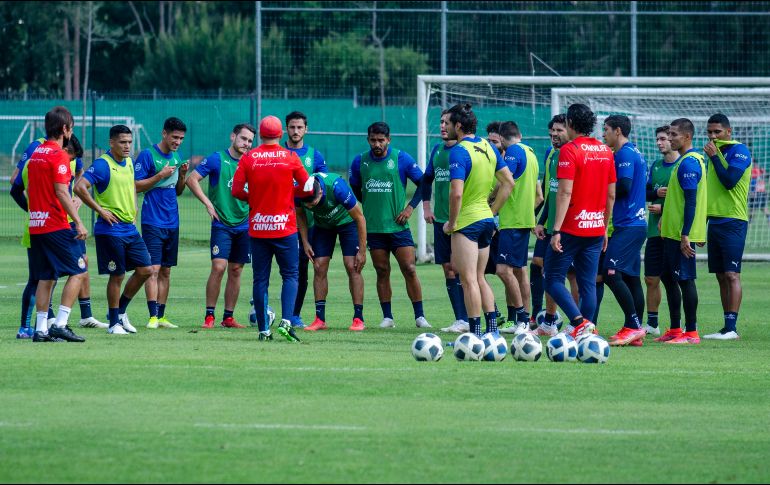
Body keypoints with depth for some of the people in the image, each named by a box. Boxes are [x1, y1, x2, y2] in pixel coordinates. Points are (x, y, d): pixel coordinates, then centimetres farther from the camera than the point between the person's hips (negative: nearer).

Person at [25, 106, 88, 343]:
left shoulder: (35, 154, 13)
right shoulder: (59, 156, -12)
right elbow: (61, 192, -18)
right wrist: (78, 222, -17)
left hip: (36, 225, 8)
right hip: (56, 225, -8)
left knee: (45, 277, 10)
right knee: (77, 272, -2)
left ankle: (41, 329, 5)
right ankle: (60, 324, -10)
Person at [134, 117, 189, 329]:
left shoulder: (176, 156, 13)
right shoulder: (148, 155, -7)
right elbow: (136, 186, -10)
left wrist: (182, 175, 0)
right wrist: (160, 176, -17)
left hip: (172, 223, 7)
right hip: (153, 222, -7)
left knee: (166, 271, 8)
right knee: (154, 269, -12)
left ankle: (161, 316, 12)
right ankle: (153, 317, -15)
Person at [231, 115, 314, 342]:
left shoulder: (248, 158, -2)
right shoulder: (290, 157, -3)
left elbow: (237, 190, -4)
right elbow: (307, 188, 0)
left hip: (257, 228, 1)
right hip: (285, 227, -1)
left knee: (260, 279, 6)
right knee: (290, 275, 6)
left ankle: (263, 330, 4)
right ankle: (286, 321, -13)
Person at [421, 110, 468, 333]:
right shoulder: (437, 150, 12)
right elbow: (427, 179, 26)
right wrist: (426, 206, 17)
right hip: (440, 219, 7)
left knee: (458, 267, -9)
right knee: (448, 269, 6)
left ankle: (465, 320, -5)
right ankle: (460, 319, 10)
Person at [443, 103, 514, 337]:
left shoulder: (459, 151, -17)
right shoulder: (488, 147, 8)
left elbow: (456, 193, -26)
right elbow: (508, 182, 12)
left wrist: (451, 222, -13)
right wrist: (492, 212, 15)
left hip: (467, 222, -8)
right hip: (486, 220, 8)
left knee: (469, 280, -4)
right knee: (479, 279, 16)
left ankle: (475, 333, -4)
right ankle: (492, 329, 12)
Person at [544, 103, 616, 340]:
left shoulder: (570, 150, -11)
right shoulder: (606, 151, 9)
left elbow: (565, 192, -17)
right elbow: (611, 194, 13)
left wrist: (556, 230, -17)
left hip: (571, 229, -6)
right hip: (596, 229, 6)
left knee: (553, 279, 1)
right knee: (588, 283, 8)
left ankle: (579, 322, -15)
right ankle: (584, 333, 5)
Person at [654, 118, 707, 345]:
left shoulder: (689, 163, -16)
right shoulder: (688, 160, 15)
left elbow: (691, 201, -21)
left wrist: (685, 235, -23)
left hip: (682, 234, -11)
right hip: (672, 232, 11)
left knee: (685, 279, -7)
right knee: (668, 277, 14)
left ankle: (691, 333, -4)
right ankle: (675, 329, 19)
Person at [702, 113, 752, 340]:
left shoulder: (739, 151, -8)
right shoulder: (716, 152, 17)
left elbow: (729, 181, -21)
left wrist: (714, 157, -12)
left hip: (733, 221, -8)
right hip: (715, 221, 8)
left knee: (731, 275, -11)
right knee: (722, 276, 6)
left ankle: (731, 328, -14)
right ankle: (727, 327, 8)